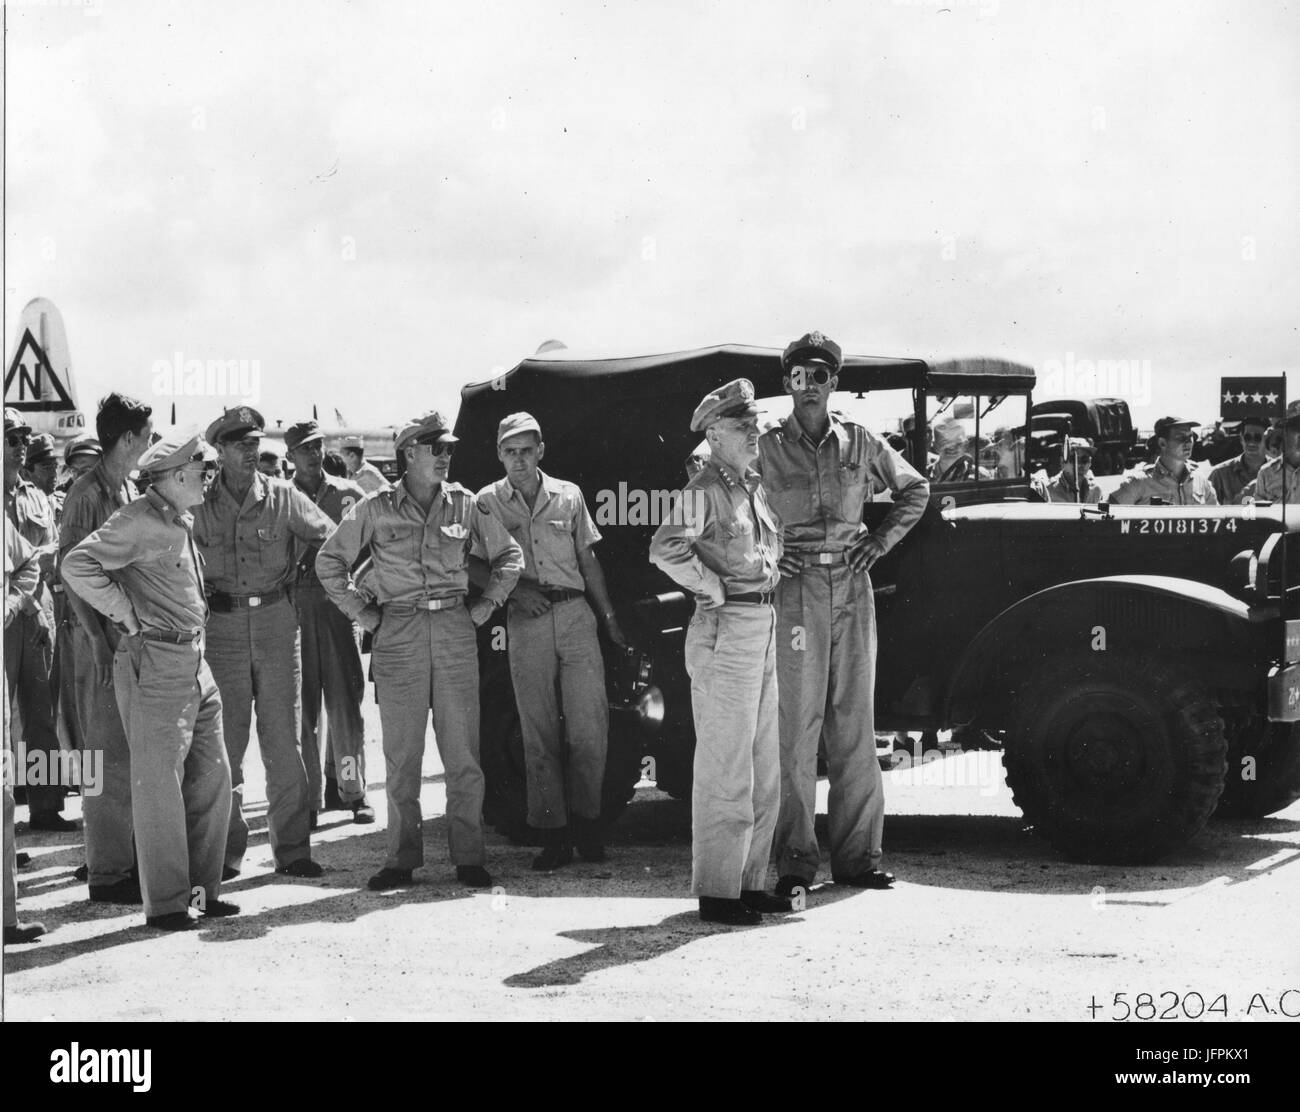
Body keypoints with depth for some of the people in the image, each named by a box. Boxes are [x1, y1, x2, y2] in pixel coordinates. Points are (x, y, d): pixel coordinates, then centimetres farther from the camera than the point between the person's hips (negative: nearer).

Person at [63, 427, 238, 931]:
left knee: (211, 777, 12)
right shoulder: (139, 521, -14)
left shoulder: (181, 522, 15)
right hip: (155, 663, -9)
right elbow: (76, 564, -23)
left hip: (194, 661, 9)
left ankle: (202, 890, 21)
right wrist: (125, 613, -17)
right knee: (159, 784, -4)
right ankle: (166, 903, 1)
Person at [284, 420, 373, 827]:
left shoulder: (348, 494, 9)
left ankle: (350, 789, 4)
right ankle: (307, 795, 5)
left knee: (345, 698, -2)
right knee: (302, 702, 0)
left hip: (337, 602, 0)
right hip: (295, 606, 0)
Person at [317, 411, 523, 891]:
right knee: (401, 755, 1)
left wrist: (485, 606, 8)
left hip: (456, 633, 1)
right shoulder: (376, 508, 0)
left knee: (463, 752, 1)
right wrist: (363, 613, 3)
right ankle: (402, 858, 8)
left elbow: (510, 555, 18)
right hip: (398, 635, -1)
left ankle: (468, 856, 6)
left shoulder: (465, 505, 6)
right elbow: (329, 562, 8)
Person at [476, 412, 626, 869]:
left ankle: (586, 821, 10)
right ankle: (553, 834, 5)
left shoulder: (568, 496, 11)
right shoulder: (487, 502, 6)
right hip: (526, 622, -1)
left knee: (590, 725, -5)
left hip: (575, 614, 1)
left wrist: (609, 617, 11)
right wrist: (512, 590, -11)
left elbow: (588, 561, 15)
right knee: (538, 733, 0)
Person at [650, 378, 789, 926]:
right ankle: (716, 892, -3)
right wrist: (713, 589, -18)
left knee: (763, 771, 13)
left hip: (762, 629, 9)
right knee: (726, 769, -7)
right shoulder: (704, 490, -10)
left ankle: (749, 882, 21)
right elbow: (666, 549, -25)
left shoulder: (753, 489, 16)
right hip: (725, 633, -9)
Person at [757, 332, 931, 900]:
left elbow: (914, 491, 21)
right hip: (794, 590, -3)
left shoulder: (861, 442, 8)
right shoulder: (767, 448, -1)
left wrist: (879, 541, 9)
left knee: (855, 725, 7)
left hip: (852, 587, 3)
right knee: (797, 725, -5)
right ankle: (795, 862, -1)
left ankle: (858, 857, 13)